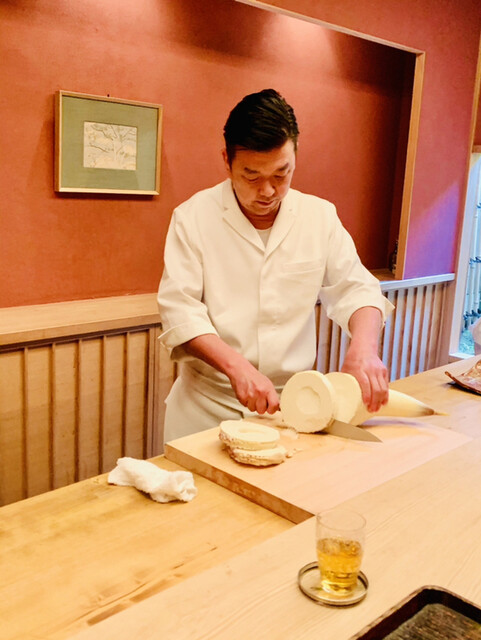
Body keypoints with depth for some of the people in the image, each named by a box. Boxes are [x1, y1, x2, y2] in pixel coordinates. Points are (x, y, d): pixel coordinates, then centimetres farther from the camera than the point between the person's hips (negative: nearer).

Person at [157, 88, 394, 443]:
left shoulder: (320, 216, 1)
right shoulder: (194, 217, -8)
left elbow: (354, 288, 1)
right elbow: (180, 309, -13)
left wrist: (364, 347, -20)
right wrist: (236, 366, -26)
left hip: (293, 400, 3)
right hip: (209, 404, -2)